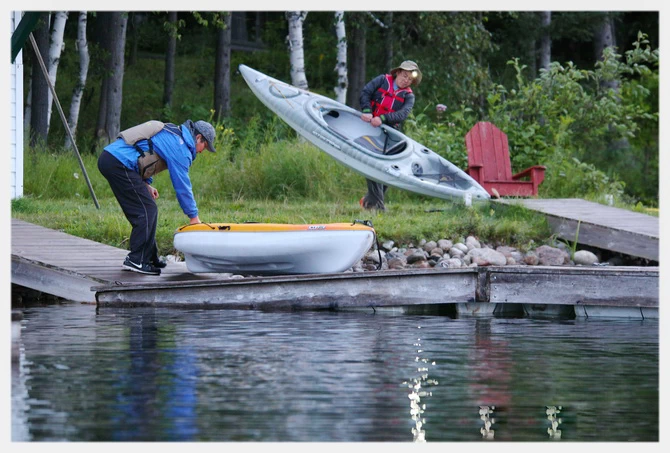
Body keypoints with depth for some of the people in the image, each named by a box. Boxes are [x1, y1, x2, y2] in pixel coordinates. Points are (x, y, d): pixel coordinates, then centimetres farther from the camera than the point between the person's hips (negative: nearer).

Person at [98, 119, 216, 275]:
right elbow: (182, 185, -5)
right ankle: (136, 260, -7)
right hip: (119, 164, -10)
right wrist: (193, 216, 3)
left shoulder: (171, 133, 23)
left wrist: (146, 184, 20)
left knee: (144, 211, 16)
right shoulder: (180, 148, -6)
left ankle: (150, 257, 21)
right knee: (147, 211, -6)